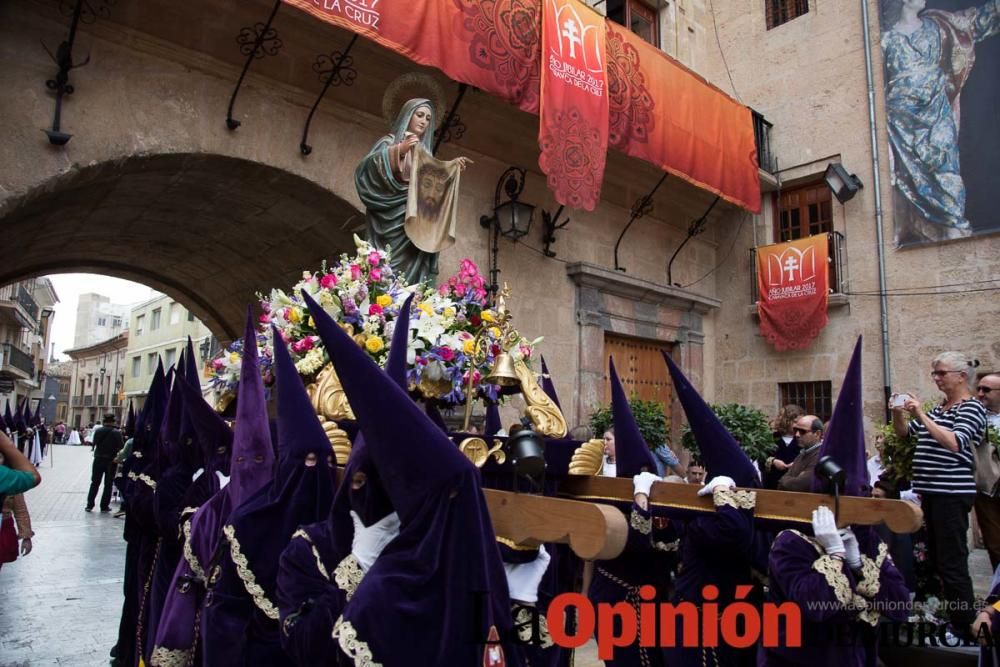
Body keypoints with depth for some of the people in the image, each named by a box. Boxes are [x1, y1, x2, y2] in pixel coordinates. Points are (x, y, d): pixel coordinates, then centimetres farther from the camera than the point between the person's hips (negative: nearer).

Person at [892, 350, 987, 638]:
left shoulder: (971, 407, -6)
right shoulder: (938, 408, 16)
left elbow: (955, 443, -21)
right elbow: (904, 433, 18)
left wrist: (921, 415, -24)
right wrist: (898, 412, 0)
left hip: (952, 493, -8)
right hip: (929, 491, 8)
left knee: (952, 563, -4)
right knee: (935, 559, 15)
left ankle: (965, 627, 6)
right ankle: (948, 617, 27)